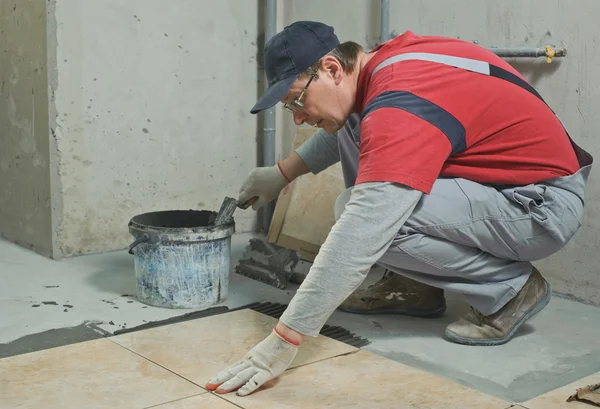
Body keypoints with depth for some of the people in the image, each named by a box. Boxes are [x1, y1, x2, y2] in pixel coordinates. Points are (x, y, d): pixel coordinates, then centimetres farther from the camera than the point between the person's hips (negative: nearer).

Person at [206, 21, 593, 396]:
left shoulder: (401, 104, -29)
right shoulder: (386, 60, -2)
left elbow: (359, 238, -35)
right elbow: (343, 127, 23)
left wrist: (283, 341, -33)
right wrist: (283, 172, 17)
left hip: (547, 206, -9)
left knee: (371, 218, -26)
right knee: (349, 125, 5)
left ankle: (510, 286, -5)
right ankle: (415, 285, 9)